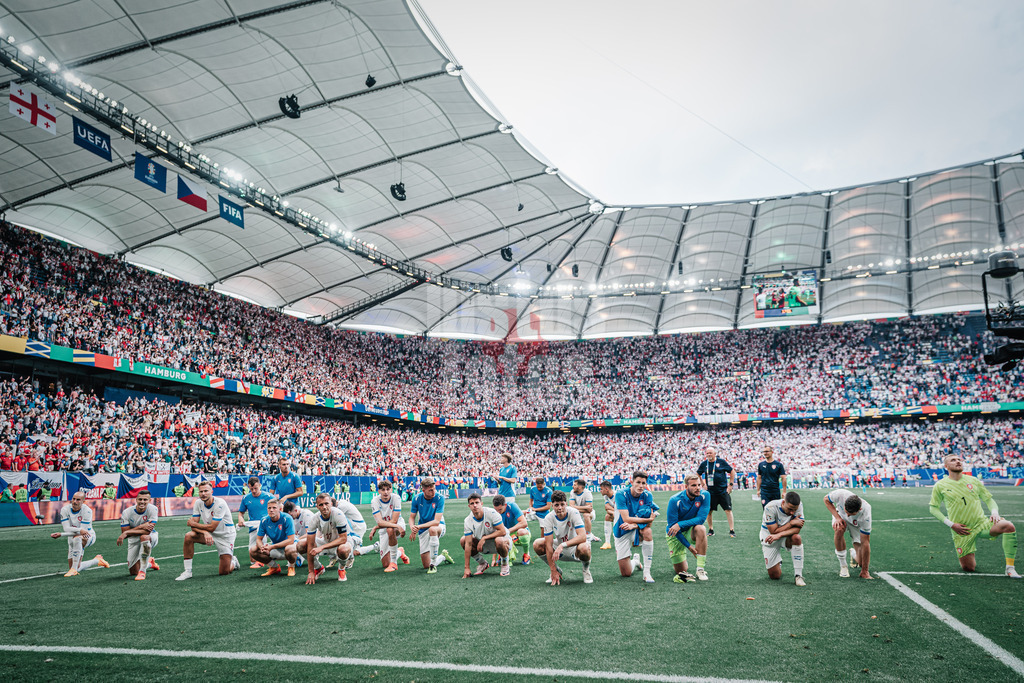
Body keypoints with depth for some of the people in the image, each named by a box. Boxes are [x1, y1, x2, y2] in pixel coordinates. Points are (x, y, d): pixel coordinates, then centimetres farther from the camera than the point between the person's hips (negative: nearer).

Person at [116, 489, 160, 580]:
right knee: (133, 572, 6)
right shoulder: (127, 512, -14)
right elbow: (124, 532, -18)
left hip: (151, 537, -3)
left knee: (144, 536, -41)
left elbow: (148, 531, -28)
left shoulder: (152, 509, -21)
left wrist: (126, 533, -30)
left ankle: (142, 572, -31)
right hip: (134, 541, 3)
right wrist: (141, 527, -32)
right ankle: (149, 563, 41)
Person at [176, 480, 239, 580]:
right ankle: (188, 572, -12)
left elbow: (211, 527, -23)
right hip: (209, 534, 5)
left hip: (225, 536, -5)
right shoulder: (198, 503, -6)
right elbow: (194, 526, -9)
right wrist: (205, 532, -29)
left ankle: (233, 562, 27)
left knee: (223, 572, -11)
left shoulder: (220, 504, -24)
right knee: (188, 536, -24)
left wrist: (193, 523, -11)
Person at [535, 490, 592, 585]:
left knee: (583, 548, -38)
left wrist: (563, 545, -44)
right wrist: (553, 571, -20)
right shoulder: (549, 518, -16)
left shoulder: (573, 513, -24)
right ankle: (557, 570, 6)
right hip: (560, 550, 4)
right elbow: (549, 544, -17)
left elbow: (582, 537, -35)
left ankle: (586, 570, -3)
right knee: (537, 544, -18)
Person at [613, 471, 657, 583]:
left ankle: (647, 573, -23)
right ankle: (636, 561, 36)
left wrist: (634, 525, -34)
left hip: (637, 531, 2)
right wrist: (649, 519, -23)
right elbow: (626, 519, -27)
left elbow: (649, 522, -16)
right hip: (622, 533, -2)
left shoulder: (647, 495, -10)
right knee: (626, 573, -3)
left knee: (647, 531, -35)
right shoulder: (621, 494, -20)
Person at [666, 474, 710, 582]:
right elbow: (672, 526, -21)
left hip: (691, 531, 2)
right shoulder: (675, 500, -23)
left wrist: (680, 524, -33)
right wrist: (688, 545, -24)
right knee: (681, 570, -2)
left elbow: (701, 518, -23)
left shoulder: (704, 495, -17)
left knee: (700, 528, -34)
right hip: (675, 535, -1)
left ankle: (700, 569, -27)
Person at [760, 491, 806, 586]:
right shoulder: (770, 507, -29)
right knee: (774, 576, -6)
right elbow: (774, 531, -24)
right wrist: (792, 522, -27)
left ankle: (798, 575, -22)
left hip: (786, 535, 2)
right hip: (769, 536, -2)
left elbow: (797, 528, -24)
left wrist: (779, 535, -35)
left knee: (797, 538, -35)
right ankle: (778, 563, 32)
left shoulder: (799, 505, -20)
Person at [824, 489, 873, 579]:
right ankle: (843, 565, -18)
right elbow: (826, 499, -12)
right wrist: (837, 517, -27)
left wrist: (864, 571, -27)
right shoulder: (840, 494, -38)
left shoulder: (865, 515, -39)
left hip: (857, 525, -1)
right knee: (839, 530, -37)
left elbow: (865, 543, -32)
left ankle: (853, 553, 30)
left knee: (862, 563, -9)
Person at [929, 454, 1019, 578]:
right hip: (961, 530, -1)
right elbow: (933, 508, 3)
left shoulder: (973, 480, 7)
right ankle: (972, 559, 34)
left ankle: (1010, 568, -18)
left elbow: (989, 499, 14)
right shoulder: (940, 486, -1)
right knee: (968, 568, -5)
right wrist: (951, 524, -8)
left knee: (1008, 526, -30)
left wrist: (994, 512, -8)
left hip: (982, 523, 2)